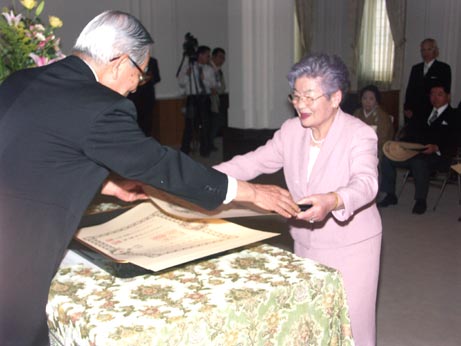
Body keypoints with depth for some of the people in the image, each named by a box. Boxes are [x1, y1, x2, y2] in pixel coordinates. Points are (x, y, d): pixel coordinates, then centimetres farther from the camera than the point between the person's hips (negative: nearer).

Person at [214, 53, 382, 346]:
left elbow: (365, 183, -33)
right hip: (305, 244, 5)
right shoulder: (292, 130, -2)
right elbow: (253, 162, -1)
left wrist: (332, 201, -55)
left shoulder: (359, 135, -18)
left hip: (351, 247, -5)